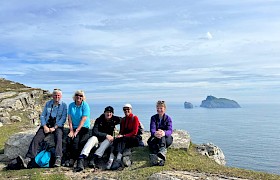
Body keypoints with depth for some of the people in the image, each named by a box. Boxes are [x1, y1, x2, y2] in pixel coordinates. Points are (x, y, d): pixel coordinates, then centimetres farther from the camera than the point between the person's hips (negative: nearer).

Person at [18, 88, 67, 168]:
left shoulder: (64, 105, 4)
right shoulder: (48, 104, 15)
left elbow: (63, 118, -4)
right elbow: (42, 116, 12)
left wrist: (54, 127, -14)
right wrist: (45, 126, -5)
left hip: (57, 126, -3)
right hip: (46, 124, 4)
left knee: (58, 138, -33)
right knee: (36, 139, -18)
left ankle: (58, 159, -42)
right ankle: (28, 159, -24)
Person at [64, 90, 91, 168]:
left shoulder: (85, 105, -6)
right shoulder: (71, 105, 8)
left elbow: (83, 119, -13)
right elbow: (69, 118, 3)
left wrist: (76, 131, -18)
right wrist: (71, 130, -8)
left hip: (83, 128, -3)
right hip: (73, 127, 4)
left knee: (76, 140, -25)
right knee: (68, 140, -21)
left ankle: (73, 159, -16)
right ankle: (67, 159, -16)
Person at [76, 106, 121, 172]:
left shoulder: (114, 119, -1)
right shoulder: (99, 120, -6)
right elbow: (94, 132, -16)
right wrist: (106, 135, -24)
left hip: (107, 140, 1)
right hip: (98, 139, -1)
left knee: (108, 141, -33)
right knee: (93, 138, -33)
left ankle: (93, 159, -47)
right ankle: (81, 159, -49)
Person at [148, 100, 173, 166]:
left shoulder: (168, 118, 1)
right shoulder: (153, 118, 5)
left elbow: (170, 130, -16)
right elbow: (152, 129, -12)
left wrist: (164, 133, -42)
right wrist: (154, 133, -39)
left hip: (166, 137, -1)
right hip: (155, 137, 1)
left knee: (162, 136, -37)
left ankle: (162, 151, -63)